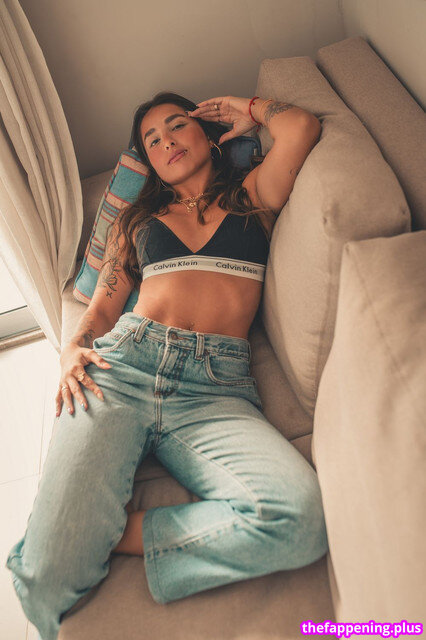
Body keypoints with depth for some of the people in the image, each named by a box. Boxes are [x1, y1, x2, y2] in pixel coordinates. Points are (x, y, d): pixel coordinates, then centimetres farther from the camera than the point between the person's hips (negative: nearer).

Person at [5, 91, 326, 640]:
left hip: (217, 389, 0)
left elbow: (302, 127, 5)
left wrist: (249, 110, 26)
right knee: (47, 582, -21)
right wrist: (72, 351, 2)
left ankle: (115, 533, -11)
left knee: (301, 515, -31)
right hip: (121, 368, 1)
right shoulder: (135, 219, 28)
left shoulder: (253, 194, 23)